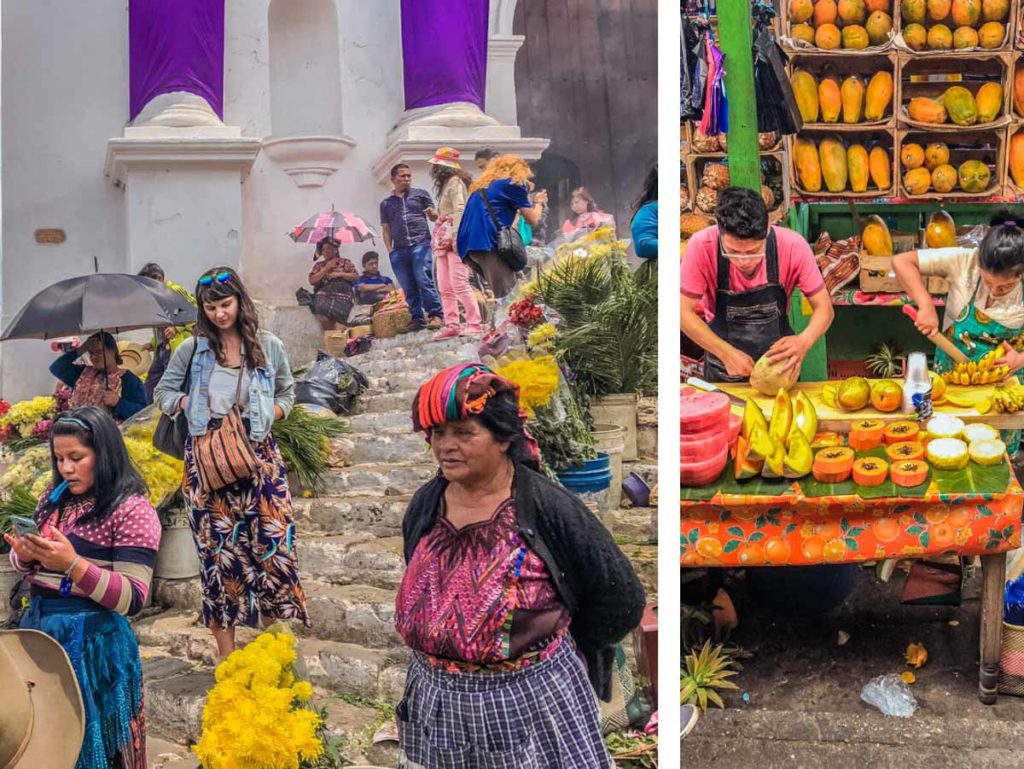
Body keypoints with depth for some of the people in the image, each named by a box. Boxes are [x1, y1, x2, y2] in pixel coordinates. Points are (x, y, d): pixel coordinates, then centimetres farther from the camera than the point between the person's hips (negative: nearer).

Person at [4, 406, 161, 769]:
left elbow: (133, 599, -17)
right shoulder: (54, 497, 8)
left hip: (91, 638, -6)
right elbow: (30, 569, 17)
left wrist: (73, 565, -27)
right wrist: (24, 556, -6)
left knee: (87, 737, 5)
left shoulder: (132, 510, -13)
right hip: (38, 626, 6)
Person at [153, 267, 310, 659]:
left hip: (258, 451, 0)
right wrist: (189, 405, -6)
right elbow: (163, 392, 13)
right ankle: (226, 653, 10)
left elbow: (287, 393, 15)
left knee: (273, 538, -7)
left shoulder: (269, 347, 4)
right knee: (217, 546, 2)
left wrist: (270, 414, -4)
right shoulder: (192, 349, 3)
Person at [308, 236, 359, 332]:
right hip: (324, 294, 1)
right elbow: (312, 281, 10)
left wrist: (340, 274, -2)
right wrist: (326, 268, 5)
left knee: (339, 317, -29)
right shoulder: (319, 265, 22)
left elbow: (356, 276, 9)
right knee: (323, 316, -30)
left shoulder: (345, 262, 17)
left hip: (343, 295, -1)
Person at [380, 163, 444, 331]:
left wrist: (432, 214, -14)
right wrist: (389, 249, 6)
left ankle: (435, 315, -11)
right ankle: (417, 320, 6)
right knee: (408, 287, 2)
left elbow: (435, 217, 10)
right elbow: (386, 229, 18)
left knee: (424, 280, -14)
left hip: (420, 244, -3)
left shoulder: (420, 194, 12)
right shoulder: (386, 203, 19)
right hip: (399, 249, 3)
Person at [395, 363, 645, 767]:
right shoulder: (425, 505, 0)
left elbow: (620, 598, -8)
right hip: (436, 699, 5)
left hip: (531, 700, -5)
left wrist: (552, 651, 2)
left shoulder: (548, 507, -16)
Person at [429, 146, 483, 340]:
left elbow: (459, 209, -17)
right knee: (445, 287, 5)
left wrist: (455, 236, -24)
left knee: (459, 283, -15)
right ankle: (452, 325, 4)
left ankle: (475, 324, -14)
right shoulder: (446, 184, 22)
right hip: (443, 241, 10)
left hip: (455, 240, -10)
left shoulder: (455, 182, -6)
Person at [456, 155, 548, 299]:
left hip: (468, 245, 8)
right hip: (488, 242, -8)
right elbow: (532, 219, 9)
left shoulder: (482, 186, 29)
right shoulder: (514, 184, 8)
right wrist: (539, 202, 28)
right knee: (507, 297, -10)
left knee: (499, 295, 13)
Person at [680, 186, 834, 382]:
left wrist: (804, 340, -32)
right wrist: (726, 352, -27)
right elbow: (685, 313, -16)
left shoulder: (793, 246, -20)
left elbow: (824, 308, -12)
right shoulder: (701, 247, -22)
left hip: (778, 362, 0)